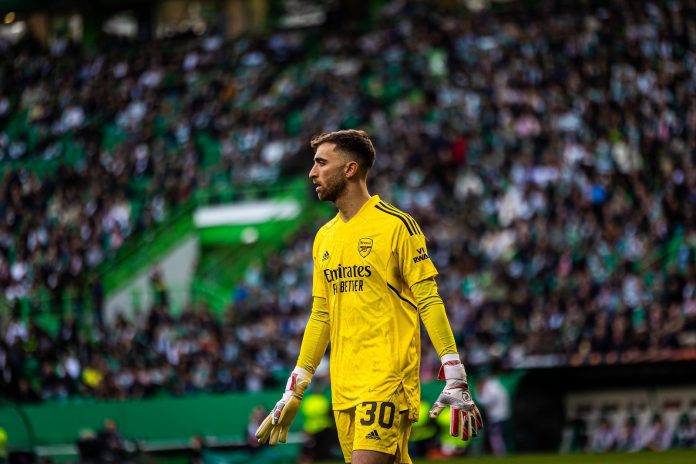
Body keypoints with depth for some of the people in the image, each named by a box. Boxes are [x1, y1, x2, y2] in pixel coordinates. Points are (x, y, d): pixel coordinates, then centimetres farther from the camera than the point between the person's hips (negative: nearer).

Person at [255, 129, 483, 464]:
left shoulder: (395, 225, -5)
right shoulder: (324, 237, 15)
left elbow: (429, 301, -7)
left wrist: (455, 378, -14)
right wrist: (294, 391, 19)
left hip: (389, 379, -6)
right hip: (343, 384, 6)